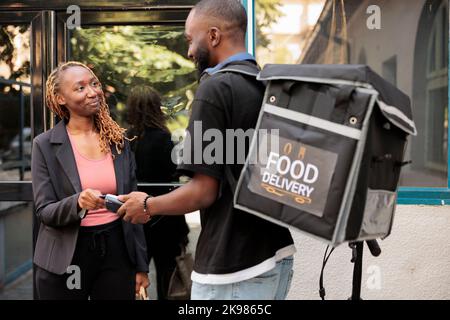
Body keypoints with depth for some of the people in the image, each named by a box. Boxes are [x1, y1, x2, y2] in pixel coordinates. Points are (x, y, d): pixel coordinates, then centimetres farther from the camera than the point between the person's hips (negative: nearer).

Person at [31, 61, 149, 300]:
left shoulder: (118, 140, 3)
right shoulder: (45, 145, -5)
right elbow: (44, 211, -7)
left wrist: (141, 265, 8)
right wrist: (77, 202, -29)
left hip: (117, 252, 2)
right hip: (66, 257, -2)